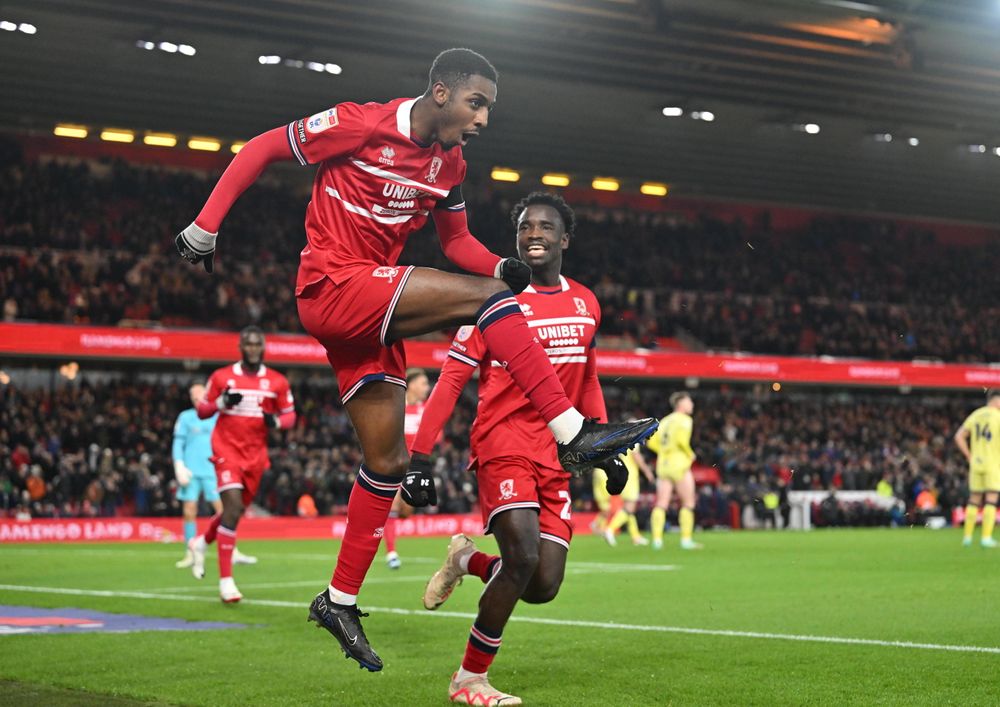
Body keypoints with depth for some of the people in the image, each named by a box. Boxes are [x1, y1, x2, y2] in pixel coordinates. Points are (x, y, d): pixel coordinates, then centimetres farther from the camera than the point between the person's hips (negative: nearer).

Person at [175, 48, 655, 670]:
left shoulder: (449, 167, 10)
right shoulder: (359, 125, -11)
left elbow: (457, 240, 21)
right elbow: (260, 151, -4)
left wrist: (502, 266, -1)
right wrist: (205, 227, -7)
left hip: (371, 314, 8)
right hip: (332, 290, -8)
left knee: (389, 462, 8)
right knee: (486, 296, -22)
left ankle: (341, 601, 18)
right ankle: (574, 433, -24)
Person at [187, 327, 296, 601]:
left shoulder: (277, 382, 4)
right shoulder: (222, 377, 1)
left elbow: (289, 415, 11)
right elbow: (201, 410, 7)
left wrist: (276, 421, -12)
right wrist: (221, 402, -13)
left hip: (256, 454, 3)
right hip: (227, 449, -3)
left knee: (237, 510, 11)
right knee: (233, 506, -18)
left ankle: (201, 543, 44)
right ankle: (226, 579, -14)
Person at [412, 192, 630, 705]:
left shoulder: (586, 304, 12)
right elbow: (453, 377, -6)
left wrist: (606, 450, 19)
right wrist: (419, 451, -12)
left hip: (556, 454, 5)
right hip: (503, 443, -5)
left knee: (543, 586, -4)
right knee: (524, 556, -21)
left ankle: (467, 560, 28)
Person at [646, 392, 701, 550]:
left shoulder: (665, 421, 15)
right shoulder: (685, 420, -5)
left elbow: (652, 442, 10)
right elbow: (681, 440, -21)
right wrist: (690, 454, -6)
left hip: (663, 463, 6)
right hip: (679, 464, -6)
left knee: (661, 505, 3)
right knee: (688, 503, 2)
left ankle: (657, 539, -5)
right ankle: (686, 539, -3)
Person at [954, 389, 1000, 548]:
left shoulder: (975, 415, 10)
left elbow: (959, 437, 8)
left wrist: (969, 456, 10)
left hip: (976, 463, 5)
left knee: (974, 501, 12)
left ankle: (967, 536, 13)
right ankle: (986, 537, -8)